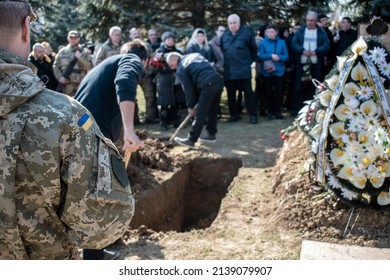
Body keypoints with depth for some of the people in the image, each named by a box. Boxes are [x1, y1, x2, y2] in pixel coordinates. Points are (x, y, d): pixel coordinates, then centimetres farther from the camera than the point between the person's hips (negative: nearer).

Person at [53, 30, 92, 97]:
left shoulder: (84, 51, 6)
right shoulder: (62, 51, 10)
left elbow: (89, 67, -2)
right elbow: (55, 66, 10)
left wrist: (80, 58, -14)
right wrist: (60, 77, -5)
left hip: (81, 83, -2)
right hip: (67, 83, 2)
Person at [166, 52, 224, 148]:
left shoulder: (180, 69, 4)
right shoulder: (195, 55, 25)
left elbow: (188, 89, 1)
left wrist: (191, 106, 11)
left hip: (208, 85, -8)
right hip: (219, 80, 8)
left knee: (200, 113, -2)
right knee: (212, 110, 20)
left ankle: (191, 140, 4)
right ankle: (211, 134, 30)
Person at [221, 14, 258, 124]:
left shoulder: (247, 33, -1)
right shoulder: (224, 35, 11)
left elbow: (253, 49, 5)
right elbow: (221, 51, 20)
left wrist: (250, 61, 5)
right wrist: (222, 65, 14)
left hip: (243, 70, -4)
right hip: (228, 71, 4)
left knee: (248, 92, 0)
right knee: (231, 94, 9)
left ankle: (252, 115, 7)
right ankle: (234, 114, 21)